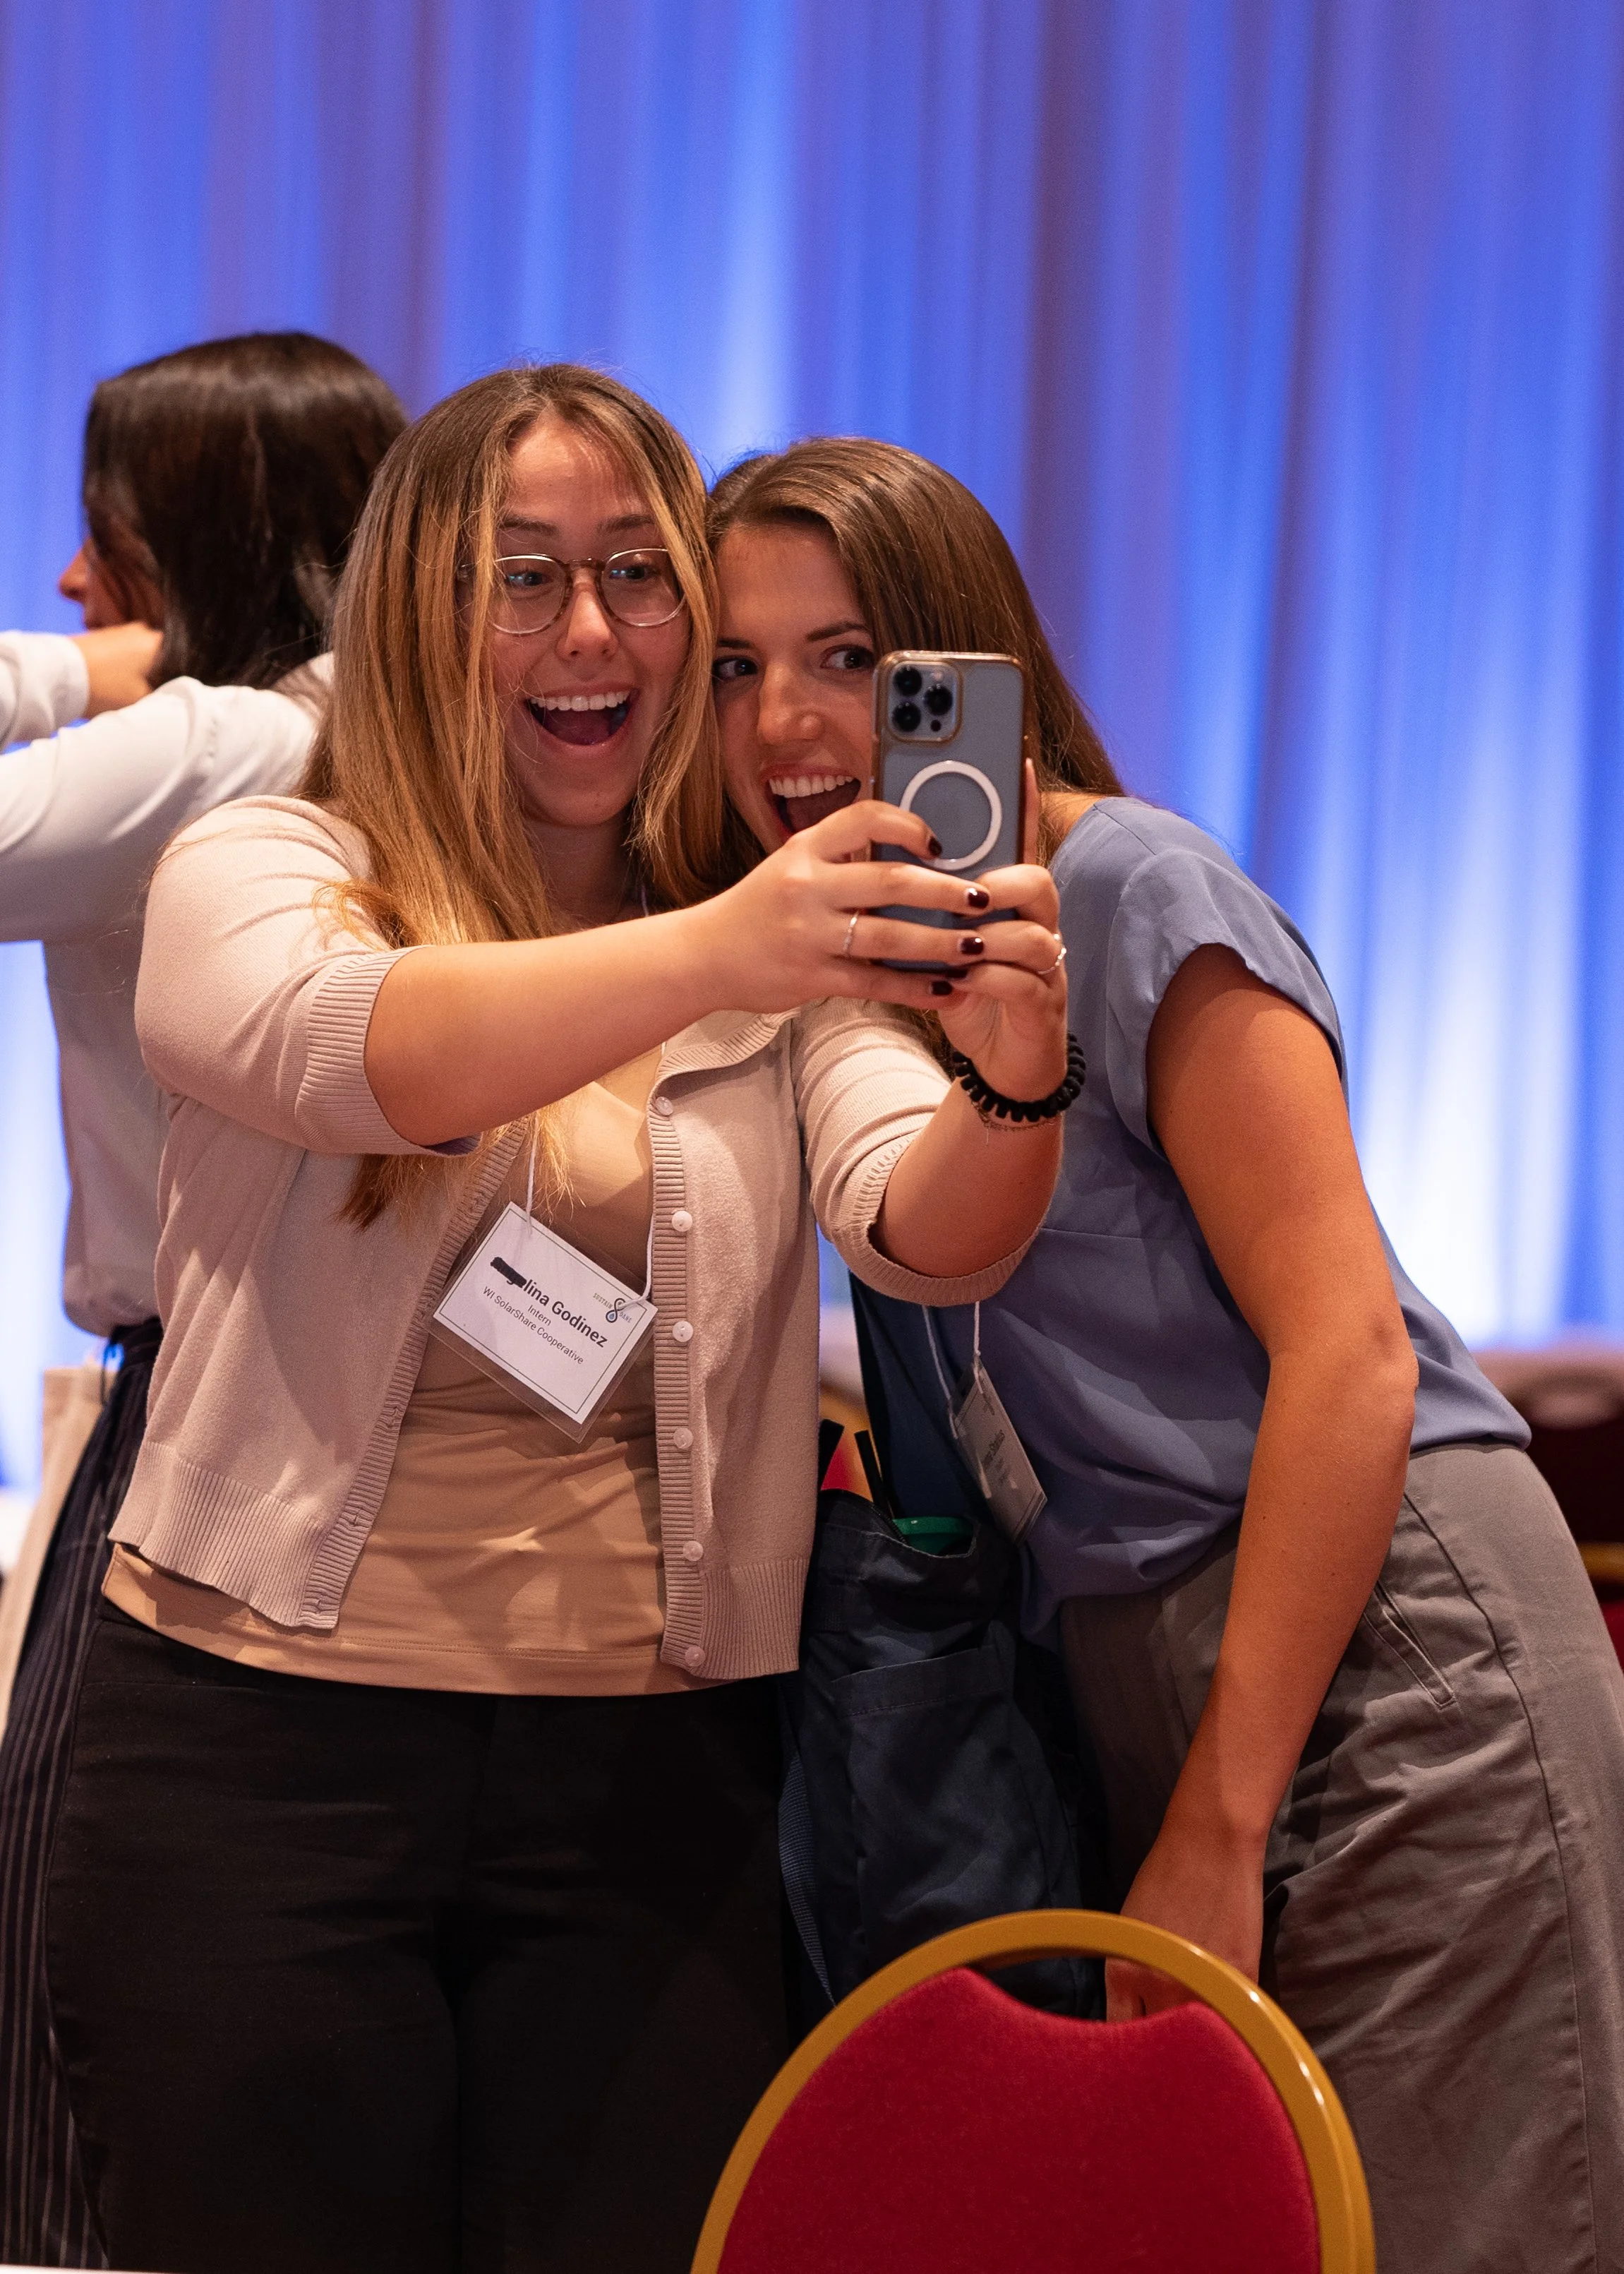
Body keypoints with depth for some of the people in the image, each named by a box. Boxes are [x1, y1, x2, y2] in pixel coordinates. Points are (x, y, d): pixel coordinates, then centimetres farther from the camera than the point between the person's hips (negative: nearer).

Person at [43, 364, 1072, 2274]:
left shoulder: (793, 957, 7)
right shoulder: (256, 875, 0)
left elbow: (928, 1235, -10)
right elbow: (336, 1048, -23)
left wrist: (1015, 1081, -34)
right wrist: (703, 955, -40)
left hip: (652, 1774, 2)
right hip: (261, 1754, -2)